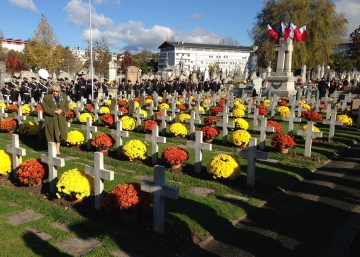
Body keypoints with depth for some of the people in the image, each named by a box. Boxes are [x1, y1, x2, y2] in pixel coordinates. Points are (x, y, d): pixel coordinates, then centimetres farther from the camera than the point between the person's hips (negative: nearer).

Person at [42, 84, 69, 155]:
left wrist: (61, 110, -14)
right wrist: (54, 111, -20)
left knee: (59, 134, 6)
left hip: (60, 119, 3)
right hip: (51, 119, -3)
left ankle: (57, 149, 21)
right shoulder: (47, 98, -5)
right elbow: (45, 108, -10)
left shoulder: (64, 97, 4)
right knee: (52, 134, 1)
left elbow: (66, 107, 6)